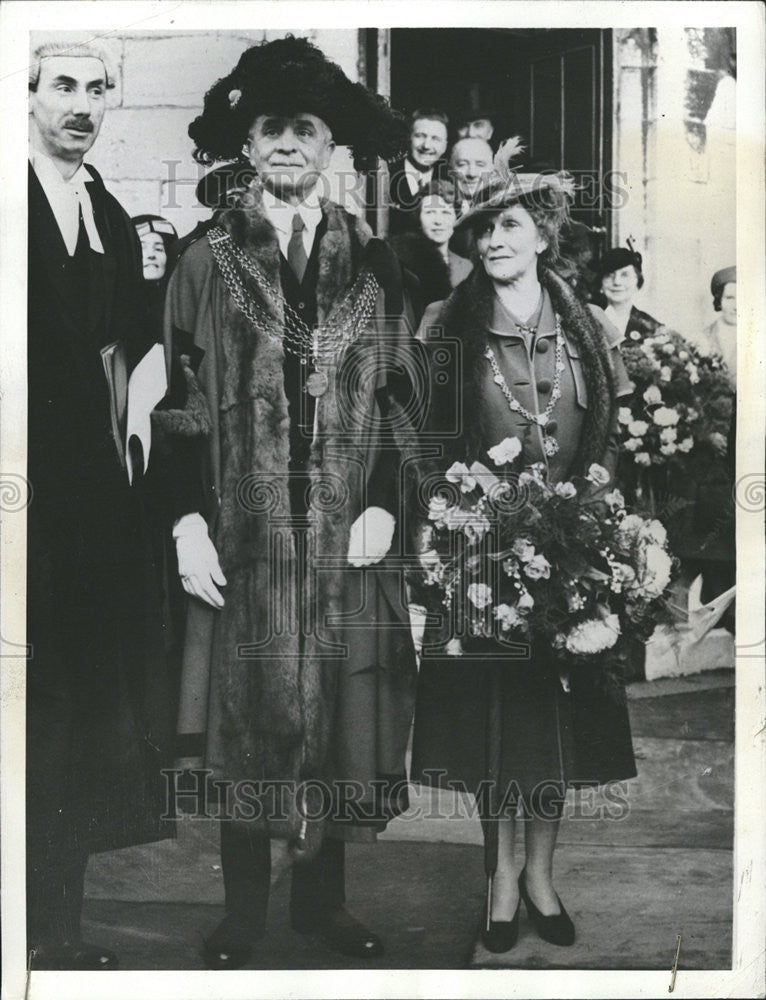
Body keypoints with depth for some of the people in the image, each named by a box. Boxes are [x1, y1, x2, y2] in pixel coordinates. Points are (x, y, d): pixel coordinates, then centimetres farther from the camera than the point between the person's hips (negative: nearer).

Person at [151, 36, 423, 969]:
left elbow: (397, 395, 7)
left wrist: (383, 505, -4)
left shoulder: (372, 261, 8)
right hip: (245, 532, -2)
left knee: (344, 714, 8)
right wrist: (189, 523, -7)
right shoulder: (206, 260, 3)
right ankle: (243, 911, 21)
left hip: (347, 531, 2)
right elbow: (179, 403, 0)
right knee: (249, 716, 5)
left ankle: (321, 895, 26)